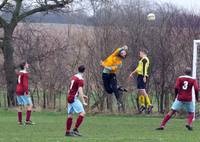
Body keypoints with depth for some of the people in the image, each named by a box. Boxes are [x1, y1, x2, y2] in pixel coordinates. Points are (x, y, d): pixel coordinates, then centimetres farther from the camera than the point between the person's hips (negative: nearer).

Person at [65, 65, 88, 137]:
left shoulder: (74, 77, 13)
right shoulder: (80, 79, -13)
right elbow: (80, 90, -22)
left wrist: (82, 95, 30)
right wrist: (83, 101, -25)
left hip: (69, 98, 9)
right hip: (74, 98, -9)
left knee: (70, 115, 11)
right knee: (82, 113, -10)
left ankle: (67, 132, 11)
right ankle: (75, 129, -16)